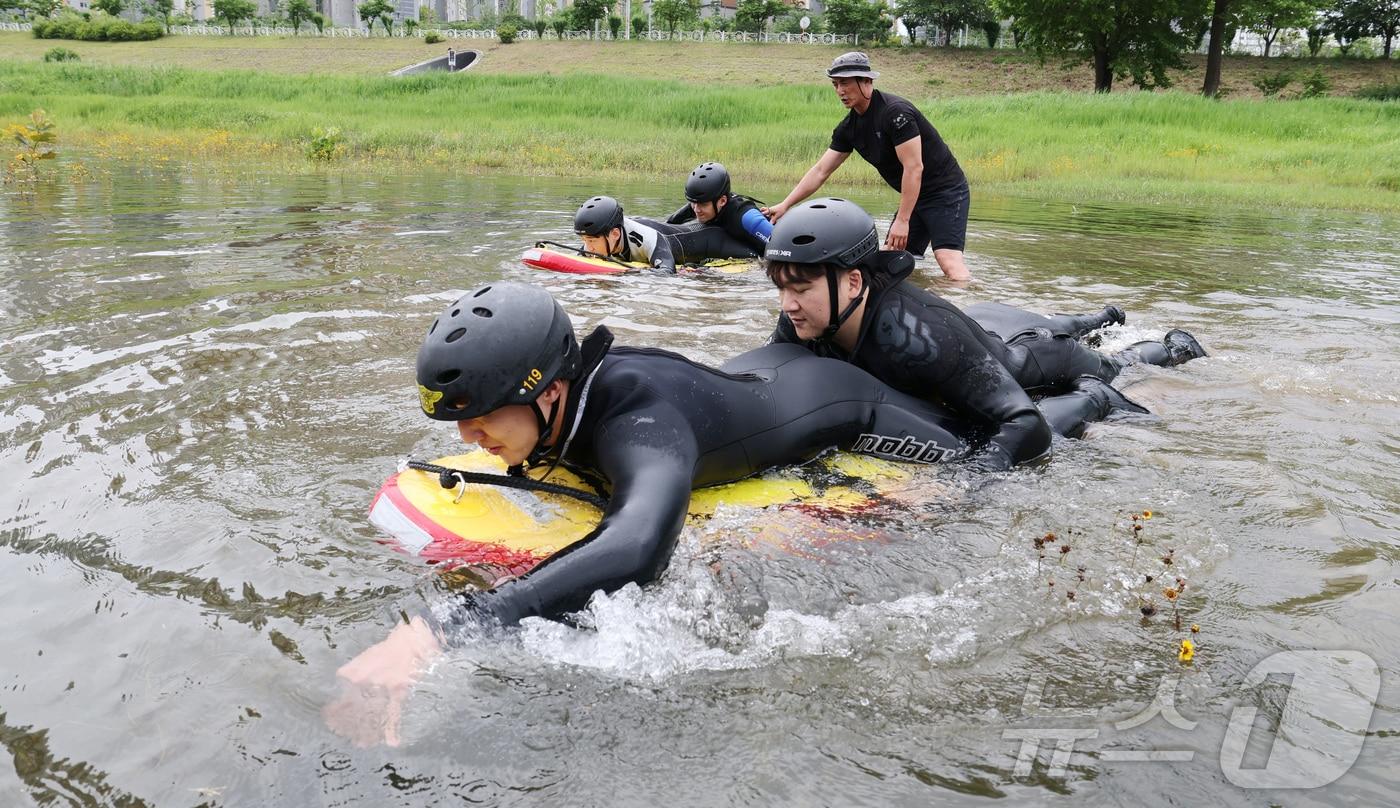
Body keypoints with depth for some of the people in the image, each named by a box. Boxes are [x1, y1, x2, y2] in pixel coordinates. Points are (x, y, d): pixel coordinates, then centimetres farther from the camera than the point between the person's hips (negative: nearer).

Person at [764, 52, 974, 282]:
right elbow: (820, 171, 8)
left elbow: (914, 168, -24)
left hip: (946, 191, -9)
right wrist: (785, 205, 2)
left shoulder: (895, 112, -21)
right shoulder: (849, 128, 4)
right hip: (914, 196, 9)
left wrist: (902, 220, -24)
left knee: (948, 260, -23)